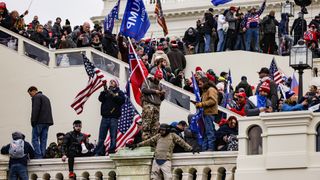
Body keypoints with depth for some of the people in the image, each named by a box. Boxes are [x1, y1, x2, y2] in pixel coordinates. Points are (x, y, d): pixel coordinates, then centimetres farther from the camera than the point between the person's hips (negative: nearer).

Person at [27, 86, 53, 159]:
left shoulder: (36, 97, -4)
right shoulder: (46, 97, 24)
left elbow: (35, 110, -16)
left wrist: (33, 121, -15)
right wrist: (48, 122, 18)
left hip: (39, 122, -8)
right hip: (47, 122, 8)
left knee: (35, 139, -7)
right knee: (43, 140, 7)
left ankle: (38, 156, -16)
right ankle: (43, 155, 3)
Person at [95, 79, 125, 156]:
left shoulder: (119, 92, 12)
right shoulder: (106, 92, 20)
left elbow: (122, 100, -5)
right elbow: (100, 99, 4)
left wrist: (113, 95, -10)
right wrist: (104, 91, -9)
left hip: (114, 117, -2)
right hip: (105, 116, 2)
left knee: (113, 136, -5)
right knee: (101, 136, -2)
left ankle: (112, 151, -4)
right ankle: (98, 152, -4)